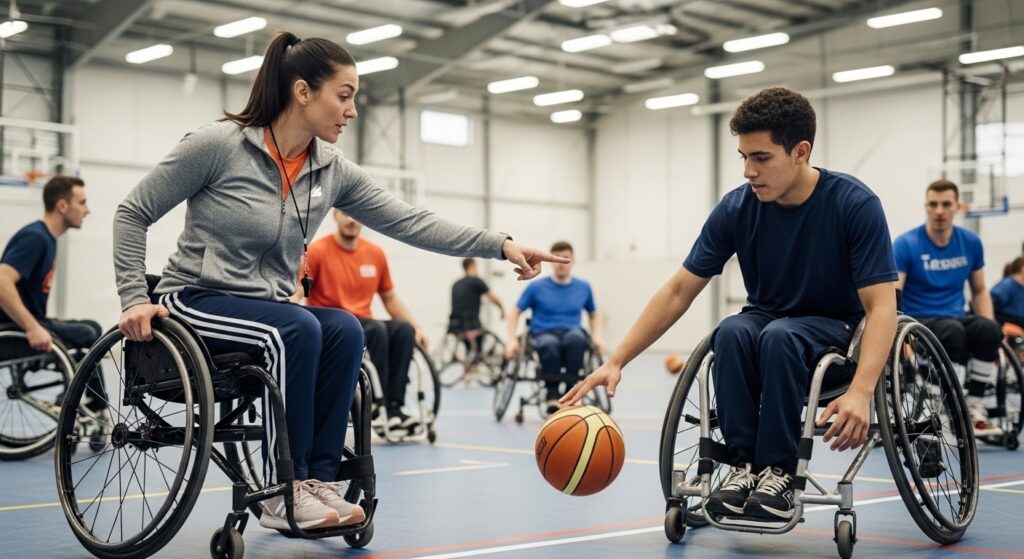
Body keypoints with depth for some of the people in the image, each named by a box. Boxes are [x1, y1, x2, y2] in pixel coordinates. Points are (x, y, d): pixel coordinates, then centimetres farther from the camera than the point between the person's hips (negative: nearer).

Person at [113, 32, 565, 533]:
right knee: (297, 329, -31)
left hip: (266, 308, 6)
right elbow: (133, 214, -7)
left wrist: (499, 244, -12)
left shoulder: (334, 172, 1)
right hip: (196, 302, -5)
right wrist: (134, 299, -16)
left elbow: (410, 222, -3)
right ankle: (282, 495, -21)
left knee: (344, 329, -22)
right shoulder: (217, 144, -14)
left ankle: (317, 478, -16)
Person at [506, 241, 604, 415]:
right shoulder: (536, 287, 6)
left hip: (571, 331, 1)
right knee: (550, 345, -41)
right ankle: (552, 395, -24)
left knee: (576, 338, -39)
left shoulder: (583, 287, 13)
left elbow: (594, 315, 27)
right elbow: (515, 313, 13)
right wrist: (512, 339, -2)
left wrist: (596, 336, 8)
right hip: (543, 334, -1)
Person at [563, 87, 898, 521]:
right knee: (732, 332, -32)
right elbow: (678, 292, -8)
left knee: (779, 335, -36)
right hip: (765, 318, 3)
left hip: (834, 326, -3)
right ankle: (744, 463, -21)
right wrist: (616, 362, -16)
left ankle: (778, 470, -23)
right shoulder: (736, 209, -11)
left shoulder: (855, 205, -20)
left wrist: (860, 391, -39)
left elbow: (881, 307, -23)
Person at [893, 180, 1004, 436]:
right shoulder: (906, 245, -8)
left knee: (988, 329, -29)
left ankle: (974, 407, -17)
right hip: (919, 321, -4)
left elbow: (979, 292, 14)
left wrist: (990, 335, -1)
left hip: (957, 318, 4)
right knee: (953, 332, -36)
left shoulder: (971, 242, 5)